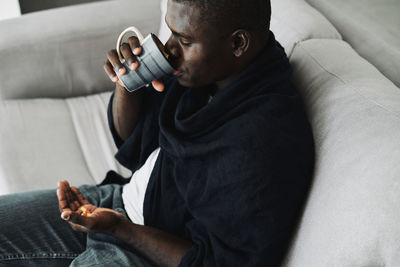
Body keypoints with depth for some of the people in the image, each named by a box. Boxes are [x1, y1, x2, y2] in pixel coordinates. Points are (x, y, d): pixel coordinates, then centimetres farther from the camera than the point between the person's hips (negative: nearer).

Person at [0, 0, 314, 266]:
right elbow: (128, 138, 8)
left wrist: (120, 228, -24)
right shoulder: (199, 68, -7)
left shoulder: (263, 146, -31)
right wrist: (126, 83, -12)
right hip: (123, 198, 8)